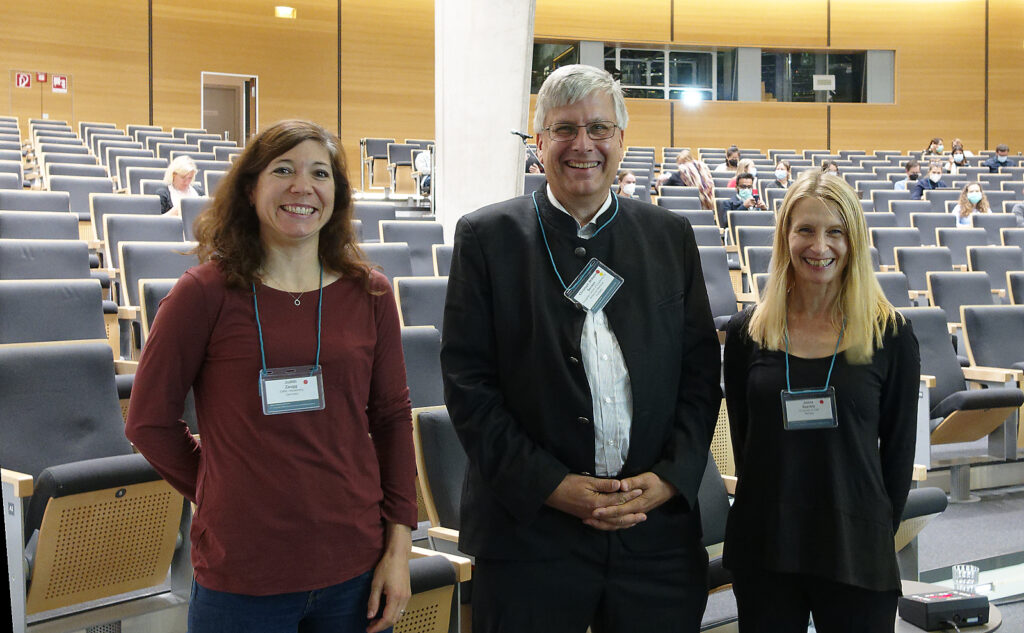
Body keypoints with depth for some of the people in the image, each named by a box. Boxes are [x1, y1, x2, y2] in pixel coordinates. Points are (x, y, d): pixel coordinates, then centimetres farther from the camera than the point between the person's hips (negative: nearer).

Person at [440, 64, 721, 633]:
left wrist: (669, 478, -5)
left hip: (659, 527, 2)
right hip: (529, 532, -2)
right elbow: (467, 381, -4)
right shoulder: (487, 237, 0)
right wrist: (548, 484, -11)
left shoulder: (671, 236, 8)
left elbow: (701, 372, 7)